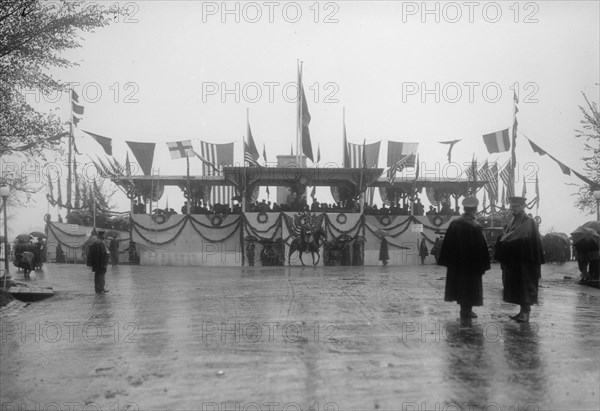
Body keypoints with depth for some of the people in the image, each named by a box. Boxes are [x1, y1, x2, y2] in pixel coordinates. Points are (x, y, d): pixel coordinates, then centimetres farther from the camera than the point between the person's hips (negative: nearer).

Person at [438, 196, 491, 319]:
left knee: (460, 284, 17)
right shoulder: (475, 227, -18)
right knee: (469, 286, 9)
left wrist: (446, 260, 9)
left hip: (456, 263, 5)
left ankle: (464, 310, 27)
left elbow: (447, 243, 1)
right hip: (471, 263, -5)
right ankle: (467, 311, 15)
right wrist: (483, 265, -7)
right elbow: (481, 247, -15)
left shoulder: (454, 223, -4)